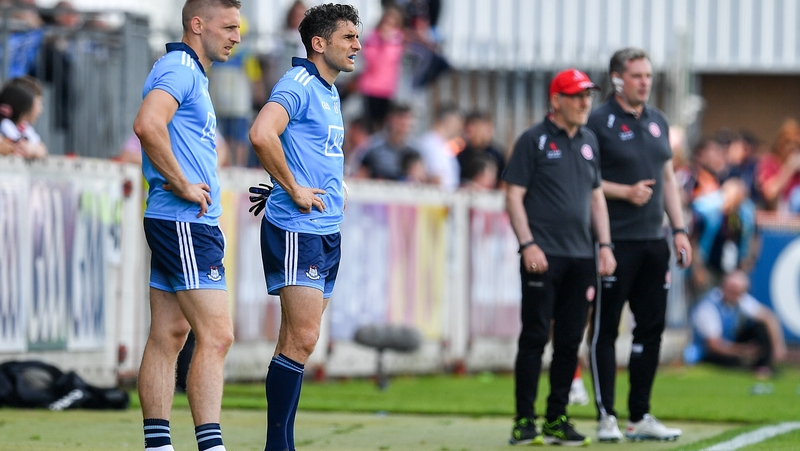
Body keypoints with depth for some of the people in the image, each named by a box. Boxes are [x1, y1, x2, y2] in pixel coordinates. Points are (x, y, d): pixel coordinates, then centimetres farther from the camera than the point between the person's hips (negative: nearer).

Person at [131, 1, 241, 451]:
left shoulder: (191, 75, 21)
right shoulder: (179, 70, -12)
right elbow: (147, 124, -29)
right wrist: (183, 186, -21)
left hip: (190, 224, 10)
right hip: (184, 223, -10)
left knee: (168, 337, 8)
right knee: (216, 335, -13)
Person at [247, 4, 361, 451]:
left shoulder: (331, 92, 18)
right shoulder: (299, 84, -11)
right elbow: (262, 134, -28)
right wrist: (294, 190, -21)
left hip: (327, 230, 9)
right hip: (297, 230, -9)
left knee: (300, 342, 8)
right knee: (301, 340, -12)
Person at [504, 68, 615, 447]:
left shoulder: (588, 141, 16)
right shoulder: (534, 140, -3)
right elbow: (514, 195, -6)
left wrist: (605, 245, 11)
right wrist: (528, 245, -15)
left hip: (581, 258, 6)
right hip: (543, 256, -6)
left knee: (569, 342, 6)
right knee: (535, 338, -6)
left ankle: (557, 420, 13)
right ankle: (524, 422, -4)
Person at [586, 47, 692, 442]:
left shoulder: (657, 121, 15)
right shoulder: (600, 121, -5)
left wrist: (679, 229, 12)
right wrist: (626, 192, -15)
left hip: (653, 241, 7)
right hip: (614, 242, -7)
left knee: (651, 327, 8)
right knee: (606, 329, -2)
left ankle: (641, 416, 16)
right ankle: (606, 417, 2)